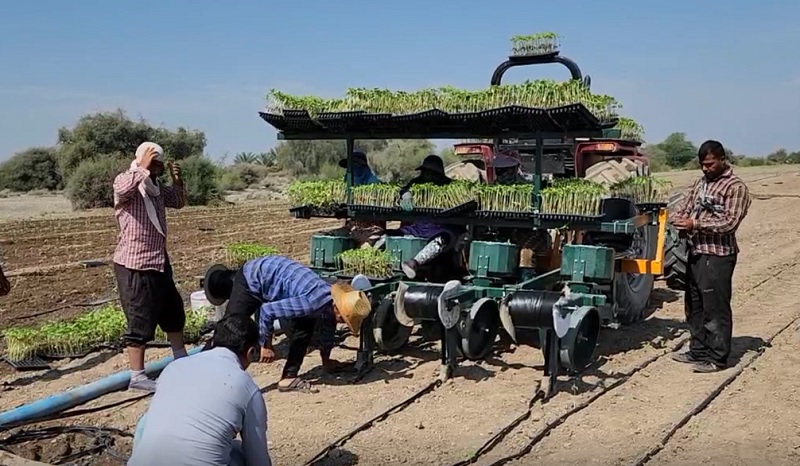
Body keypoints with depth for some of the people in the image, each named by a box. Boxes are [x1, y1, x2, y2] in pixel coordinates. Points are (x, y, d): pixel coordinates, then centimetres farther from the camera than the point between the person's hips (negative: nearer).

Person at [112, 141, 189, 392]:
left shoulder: (156, 188, 10)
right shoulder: (125, 181, -12)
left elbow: (178, 201, 23)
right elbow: (122, 188, -37)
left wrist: (177, 180, 6)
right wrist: (142, 168, -26)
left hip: (159, 262, 9)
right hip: (134, 265, -9)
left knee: (173, 310, 21)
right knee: (141, 320, -4)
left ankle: (181, 359, 40)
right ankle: (137, 376, 5)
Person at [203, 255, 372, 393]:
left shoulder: (332, 301, -10)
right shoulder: (312, 303, -37)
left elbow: (327, 331, 12)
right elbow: (267, 311, -30)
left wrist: (326, 360, 26)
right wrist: (266, 346, -17)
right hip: (253, 278, -8)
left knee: (306, 324, 3)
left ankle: (289, 378, 8)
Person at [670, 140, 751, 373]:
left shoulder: (736, 187, -8)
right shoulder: (701, 183, 16)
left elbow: (730, 222, -16)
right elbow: (686, 207, 20)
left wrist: (696, 224, -21)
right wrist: (679, 220, -3)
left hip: (717, 255, -8)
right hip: (696, 252, 8)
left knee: (715, 308, -2)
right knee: (694, 307, 15)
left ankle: (717, 358, 7)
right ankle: (698, 351, 27)